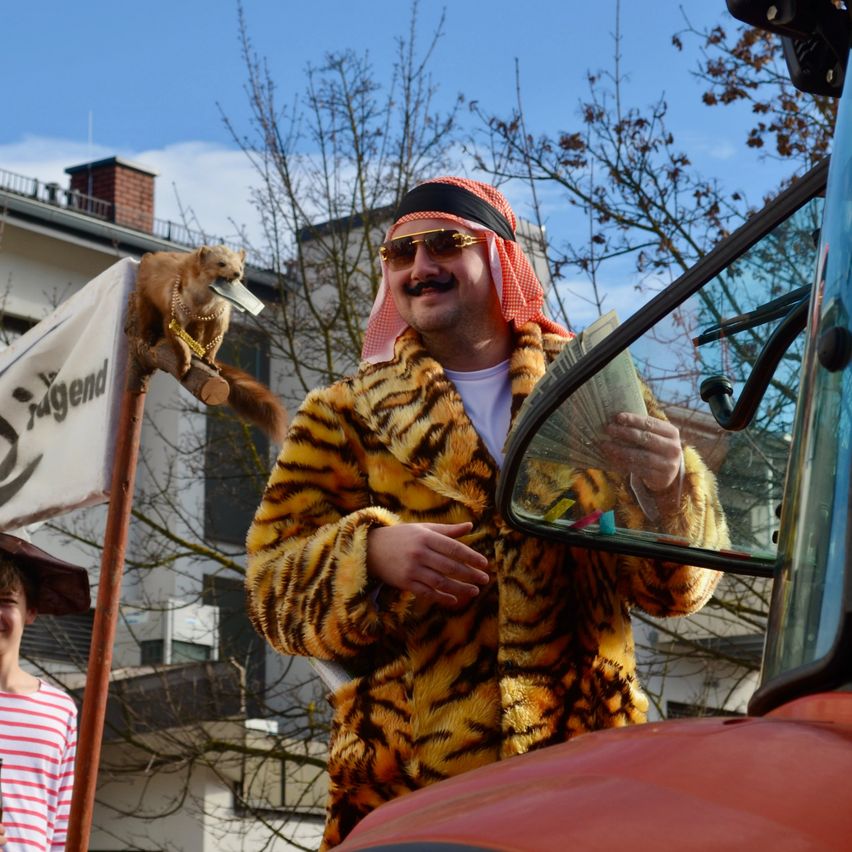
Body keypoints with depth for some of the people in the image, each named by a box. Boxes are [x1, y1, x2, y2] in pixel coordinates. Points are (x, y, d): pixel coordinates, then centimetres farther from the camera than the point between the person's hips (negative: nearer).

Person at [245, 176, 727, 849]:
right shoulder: (346, 414, 14)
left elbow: (678, 586, 8)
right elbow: (275, 586, 6)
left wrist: (667, 493, -13)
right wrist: (371, 553, -14)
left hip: (585, 761, 1)